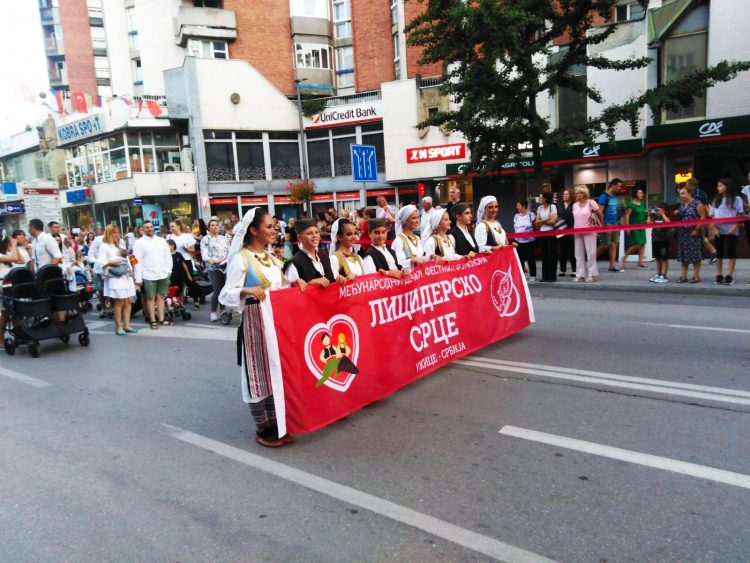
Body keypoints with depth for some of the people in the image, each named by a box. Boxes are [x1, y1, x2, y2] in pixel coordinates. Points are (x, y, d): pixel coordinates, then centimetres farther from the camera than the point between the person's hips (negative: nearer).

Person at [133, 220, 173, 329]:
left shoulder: (161, 240, 10)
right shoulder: (139, 243, -2)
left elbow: (168, 256, 13)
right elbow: (137, 261, -6)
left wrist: (169, 270, 4)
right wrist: (138, 278, -10)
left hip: (163, 274, 4)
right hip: (149, 276, -4)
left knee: (161, 297, 9)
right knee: (150, 298, 3)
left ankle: (161, 319, 16)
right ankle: (153, 320, 10)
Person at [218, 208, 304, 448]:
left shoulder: (270, 257, 13)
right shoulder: (241, 258, -10)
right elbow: (225, 296, -15)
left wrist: (293, 283, 2)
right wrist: (246, 291, -32)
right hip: (255, 322, -8)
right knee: (257, 374, 0)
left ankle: (275, 424, 23)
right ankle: (262, 430, 13)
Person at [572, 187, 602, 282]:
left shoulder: (591, 203, -6)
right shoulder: (575, 205, 9)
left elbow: (599, 215, 1)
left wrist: (602, 225, 7)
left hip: (589, 231, -5)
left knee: (590, 252, -1)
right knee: (579, 253, 5)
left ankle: (591, 274, 4)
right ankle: (580, 274, 9)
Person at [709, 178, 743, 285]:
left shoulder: (736, 199, 1)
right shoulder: (716, 200, 12)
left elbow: (740, 215, -3)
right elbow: (712, 216, 9)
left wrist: (735, 227, -16)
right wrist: (714, 228, -4)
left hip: (731, 231, -4)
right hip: (718, 230, 4)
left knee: (731, 252, -1)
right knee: (719, 253, 6)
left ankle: (730, 276, 0)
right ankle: (719, 275, 10)